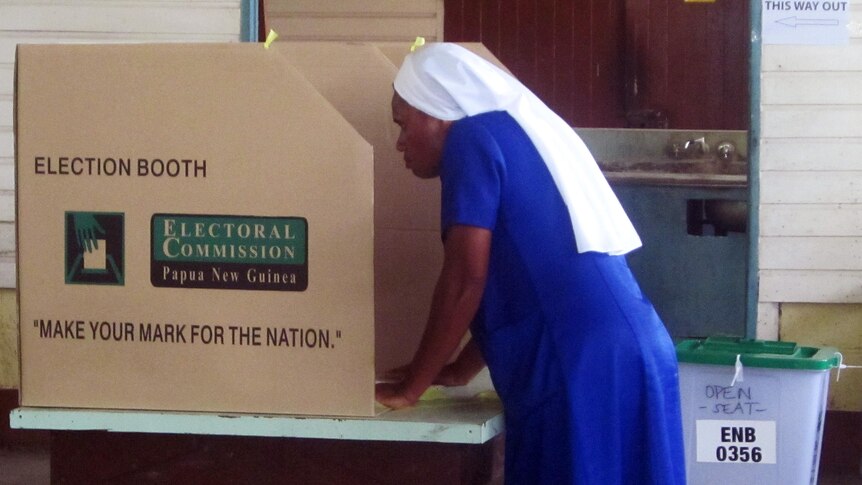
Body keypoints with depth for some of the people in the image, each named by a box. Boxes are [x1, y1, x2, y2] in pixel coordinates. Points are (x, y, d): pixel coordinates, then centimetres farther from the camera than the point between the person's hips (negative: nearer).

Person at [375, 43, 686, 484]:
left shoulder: (473, 139, -2)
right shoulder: (521, 136, 24)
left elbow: (466, 280, -9)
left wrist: (409, 387, -1)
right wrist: (458, 370, 34)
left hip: (581, 369, -8)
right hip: (630, 356, 8)